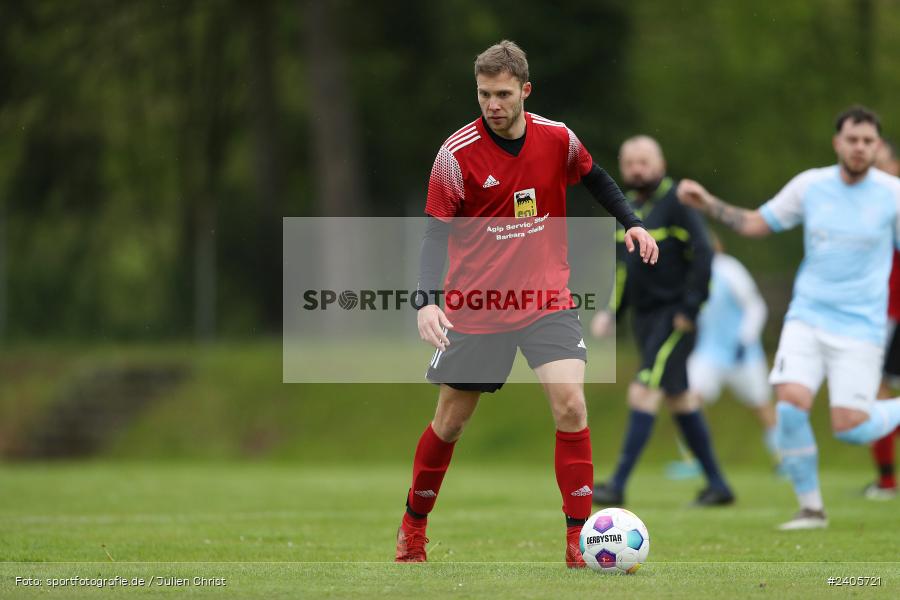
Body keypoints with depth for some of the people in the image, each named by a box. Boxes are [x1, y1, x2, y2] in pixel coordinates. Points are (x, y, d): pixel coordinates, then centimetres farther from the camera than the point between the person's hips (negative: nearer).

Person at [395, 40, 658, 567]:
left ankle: (580, 540, -10)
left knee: (570, 404, -17)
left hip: (547, 298, 1)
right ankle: (413, 528, 31)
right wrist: (428, 300, -23)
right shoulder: (457, 154, -13)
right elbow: (437, 233, -10)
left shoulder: (558, 139, -5)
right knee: (451, 420, 8)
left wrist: (632, 223, 6)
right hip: (475, 307, -1)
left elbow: (596, 179, 17)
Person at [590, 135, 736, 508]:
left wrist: (689, 309, -19)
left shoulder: (676, 203, -11)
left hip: (672, 316, -8)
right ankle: (717, 484, 19)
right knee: (679, 400, 12)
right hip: (644, 318, 9)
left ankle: (618, 485, -14)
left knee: (643, 393, -14)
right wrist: (610, 312, 12)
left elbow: (702, 256, -16)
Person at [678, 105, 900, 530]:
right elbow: (755, 224, 14)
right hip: (807, 317, 2)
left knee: (849, 428, -11)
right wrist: (707, 204, 4)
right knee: (790, 404, -17)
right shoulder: (810, 186, 2)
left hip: (860, 327, -2)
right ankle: (810, 507, -1)